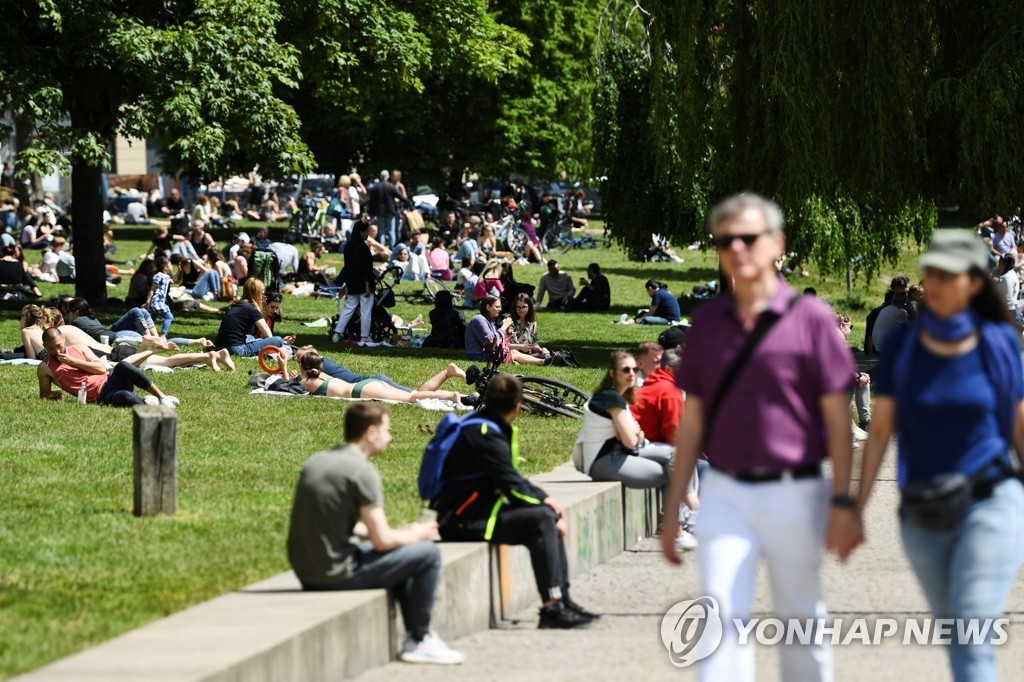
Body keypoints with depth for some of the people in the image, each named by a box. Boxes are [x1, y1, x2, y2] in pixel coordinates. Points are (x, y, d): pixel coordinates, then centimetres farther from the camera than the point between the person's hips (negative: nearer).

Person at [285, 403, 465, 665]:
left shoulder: (316, 462, 11)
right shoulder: (362, 471, -15)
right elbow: (382, 540, -16)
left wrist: (403, 533, 19)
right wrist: (415, 535, 7)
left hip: (306, 571, 9)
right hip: (335, 573, -9)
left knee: (400, 551, 28)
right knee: (427, 553, -1)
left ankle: (414, 635, 29)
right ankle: (419, 640, 10)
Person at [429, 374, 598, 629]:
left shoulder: (481, 427, 14)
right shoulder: (486, 436, -18)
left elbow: (512, 480, 22)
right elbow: (514, 488, -17)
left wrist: (545, 499, 11)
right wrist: (547, 505, -6)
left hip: (476, 510, 11)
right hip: (463, 520, -11)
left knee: (551, 517, 10)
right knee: (542, 520, -22)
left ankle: (562, 599, 7)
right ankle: (551, 607, -23)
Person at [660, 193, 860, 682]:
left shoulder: (810, 318, -3)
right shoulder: (707, 322, 8)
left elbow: (838, 420, -3)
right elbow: (691, 423, 12)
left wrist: (844, 504, -9)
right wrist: (672, 511, 10)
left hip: (794, 494, -2)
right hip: (725, 494, 2)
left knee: (801, 620, 10)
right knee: (723, 614, -10)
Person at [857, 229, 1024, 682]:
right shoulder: (901, 347, 0)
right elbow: (879, 431, 4)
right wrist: (855, 509, 0)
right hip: (923, 517, 3)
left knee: (971, 640, -15)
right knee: (955, 637, 15)